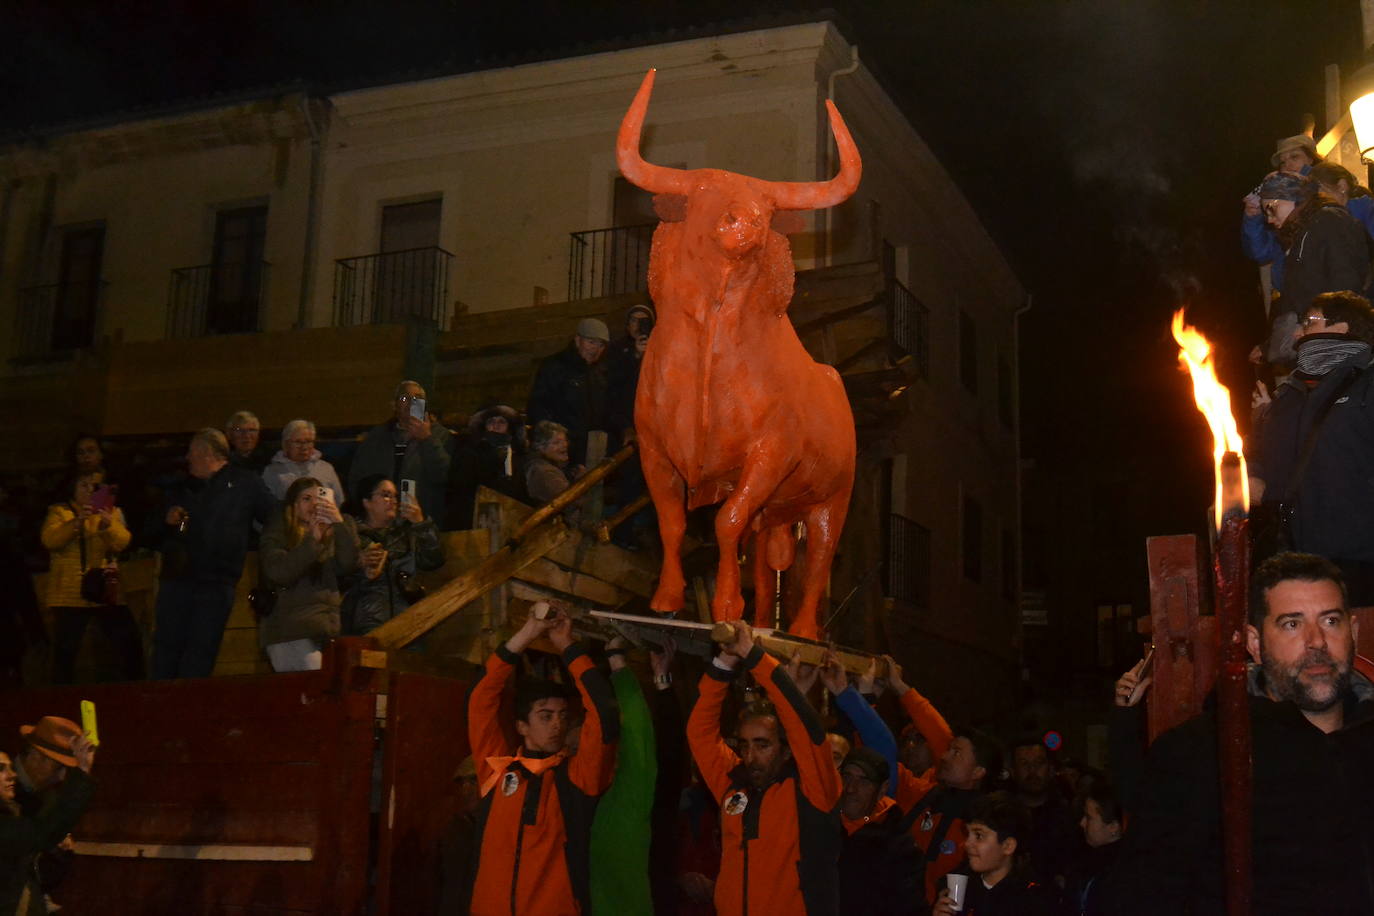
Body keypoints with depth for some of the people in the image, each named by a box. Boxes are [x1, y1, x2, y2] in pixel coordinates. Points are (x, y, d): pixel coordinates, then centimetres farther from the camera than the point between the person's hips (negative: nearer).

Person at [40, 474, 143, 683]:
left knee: (131, 645, -2)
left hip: (106, 591, 2)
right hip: (70, 594, -2)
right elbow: (49, 540, -12)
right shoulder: (59, 512, 6)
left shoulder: (110, 512, 12)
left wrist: (108, 525, -23)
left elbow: (122, 542, -3)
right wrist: (77, 522, -25)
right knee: (65, 651, 0)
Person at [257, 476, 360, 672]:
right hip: (291, 631, -4)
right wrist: (312, 540, -11)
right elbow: (279, 573, -9)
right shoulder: (276, 536, 9)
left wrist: (341, 524, -6)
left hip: (330, 628, 4)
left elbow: (348, 566, 2)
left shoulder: (331, 536, 19)